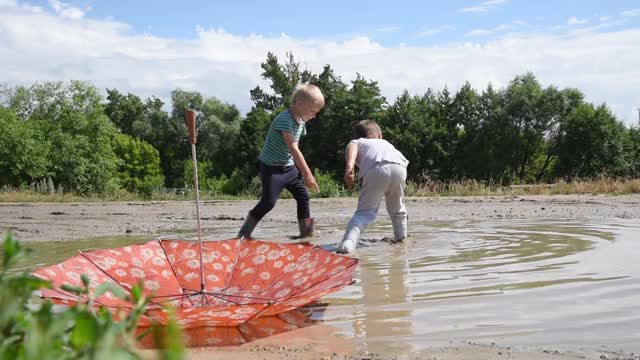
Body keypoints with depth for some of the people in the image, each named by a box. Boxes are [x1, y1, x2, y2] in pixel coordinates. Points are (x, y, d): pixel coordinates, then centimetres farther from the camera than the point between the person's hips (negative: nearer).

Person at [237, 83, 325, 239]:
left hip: (289, 167, 8)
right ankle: (244, 232, 3)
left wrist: (303, 171, 14)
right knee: (268, 202, -12)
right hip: (271, 168, -8)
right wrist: (307, 174, -31)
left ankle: (307, 231, 13)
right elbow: (293, 149, -30)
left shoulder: (300, 121, 4)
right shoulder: (284, 120, -24)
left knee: (303, 196, 3)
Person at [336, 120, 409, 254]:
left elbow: (352, 147, 8)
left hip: (376, 170, -3)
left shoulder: (357, 142, 32)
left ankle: (348, 242, -26)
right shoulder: (387, 143, 45)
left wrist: (349, 166, -10)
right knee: (397, 207, 29)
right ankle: (401, 236, 39)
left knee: (365, 212, -6)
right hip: (399, 168, 3)